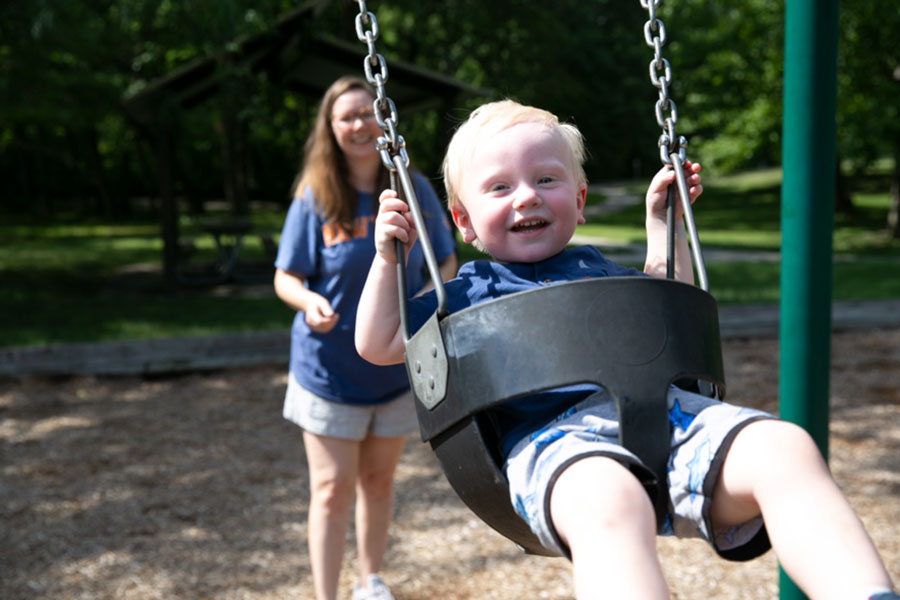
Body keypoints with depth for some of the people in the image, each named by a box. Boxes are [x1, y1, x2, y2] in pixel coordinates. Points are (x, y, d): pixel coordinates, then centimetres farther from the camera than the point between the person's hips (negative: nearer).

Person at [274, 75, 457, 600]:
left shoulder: (415, 191, -3)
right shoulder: (315, 198, -8)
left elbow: (445, 263, 5)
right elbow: (286, 277, -4)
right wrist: (309, 302, -27)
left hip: (398, 364, 2)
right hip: (329, 367, -2)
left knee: (378, 480, 16)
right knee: (333, 488, -1)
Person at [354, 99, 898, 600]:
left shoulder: (597, 268, 37)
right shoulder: (472, 290, 26)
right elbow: (378, 346, 25)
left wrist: (663, 224, 46)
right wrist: (388, 256, 17)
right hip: (556, 436, -4)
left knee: (784, 448, -28)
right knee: (607, 502, -44)